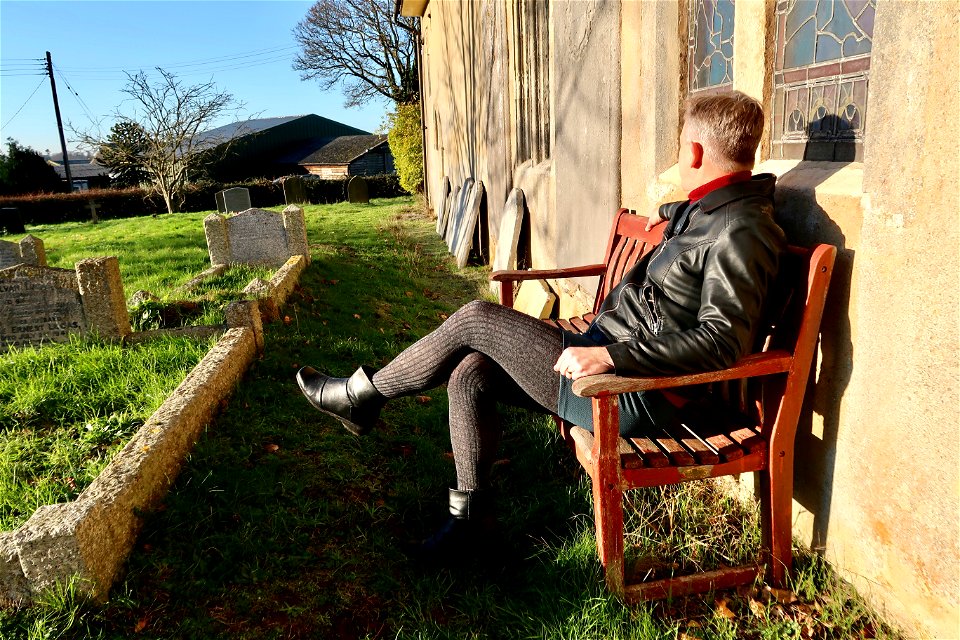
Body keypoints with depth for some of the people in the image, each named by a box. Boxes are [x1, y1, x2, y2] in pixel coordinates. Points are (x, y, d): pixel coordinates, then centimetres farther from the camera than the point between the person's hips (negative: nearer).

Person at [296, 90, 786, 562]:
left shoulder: (741, 230, -18)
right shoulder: (707, 208, 13)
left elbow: (724, 341, -28)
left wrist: (609, 355, -31)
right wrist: (672, 214, 26)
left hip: (628, 394, -10)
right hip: (605, 351, 10)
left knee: (474, 319, -10)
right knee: (469, 374, 1)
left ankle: (362, 395, 11)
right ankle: (470, 513, 12)